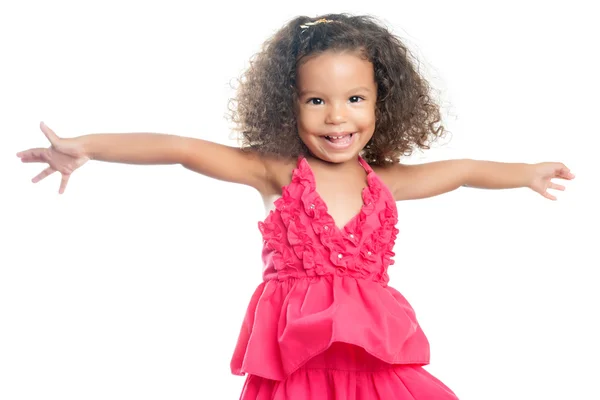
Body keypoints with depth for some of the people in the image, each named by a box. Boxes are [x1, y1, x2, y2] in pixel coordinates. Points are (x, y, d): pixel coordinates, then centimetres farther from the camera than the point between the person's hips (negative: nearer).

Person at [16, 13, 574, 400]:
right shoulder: (278, 172, -5)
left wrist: (526, 173, 29)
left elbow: (461, 171, 24)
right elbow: (181, 148, -11)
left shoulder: (382, 182, 7)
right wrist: (86, 147, -16)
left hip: (374, 355, 4)